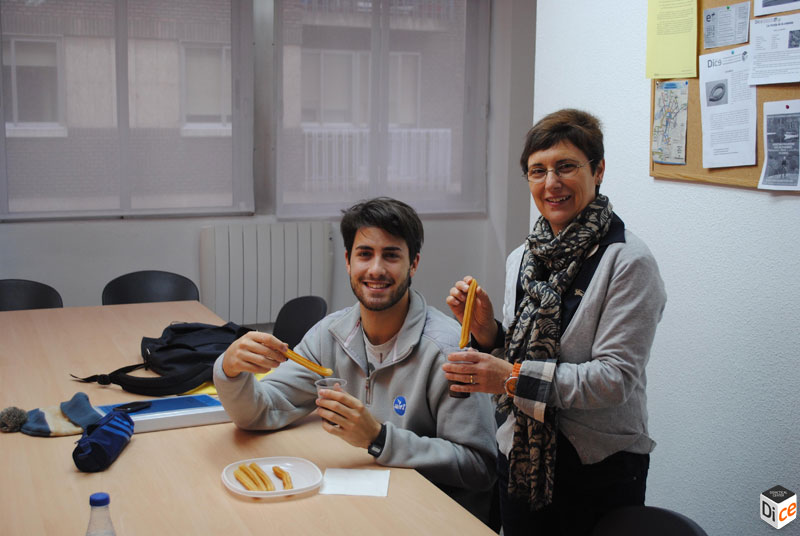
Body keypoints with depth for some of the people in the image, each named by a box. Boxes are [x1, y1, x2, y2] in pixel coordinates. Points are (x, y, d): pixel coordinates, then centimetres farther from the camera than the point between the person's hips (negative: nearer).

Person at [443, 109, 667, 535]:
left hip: (600, 468, -5)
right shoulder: (521, 259, 4)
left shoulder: (629, 262, -15)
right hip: (519, 458, 5)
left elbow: (616, 376, -20)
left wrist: (515, 377, -26)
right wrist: (485, 329, -10)